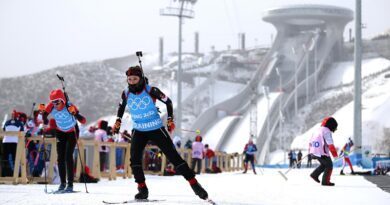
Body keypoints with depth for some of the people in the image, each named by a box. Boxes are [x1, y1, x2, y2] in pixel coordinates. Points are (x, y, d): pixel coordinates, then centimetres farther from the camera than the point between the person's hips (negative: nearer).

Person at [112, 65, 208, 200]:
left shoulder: (151, 91, -16)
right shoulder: (126, 93, -6)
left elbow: (168, 101, -1)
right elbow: (122, 106, 17)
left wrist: (170, 120, -7)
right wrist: (118, 121, 7)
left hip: (156, 129, -3)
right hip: (138, 131, 3)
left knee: (173, 156, -4)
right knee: (134, 159, -17)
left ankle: (194, 184, 2)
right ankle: (142, 189, -6)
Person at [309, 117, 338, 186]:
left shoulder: (318, 130, 16)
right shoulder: (326, 131, -12)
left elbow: (311, 140, 24)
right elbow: (330, 144, -21)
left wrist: (310, 150, 35)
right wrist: (334, 153, -20)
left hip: (314, 152, 9)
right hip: (322, 153, -9)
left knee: (324, 164, 26)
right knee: (329, 166, 7)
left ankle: (315, 174, 18)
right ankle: (325, 181, 9)